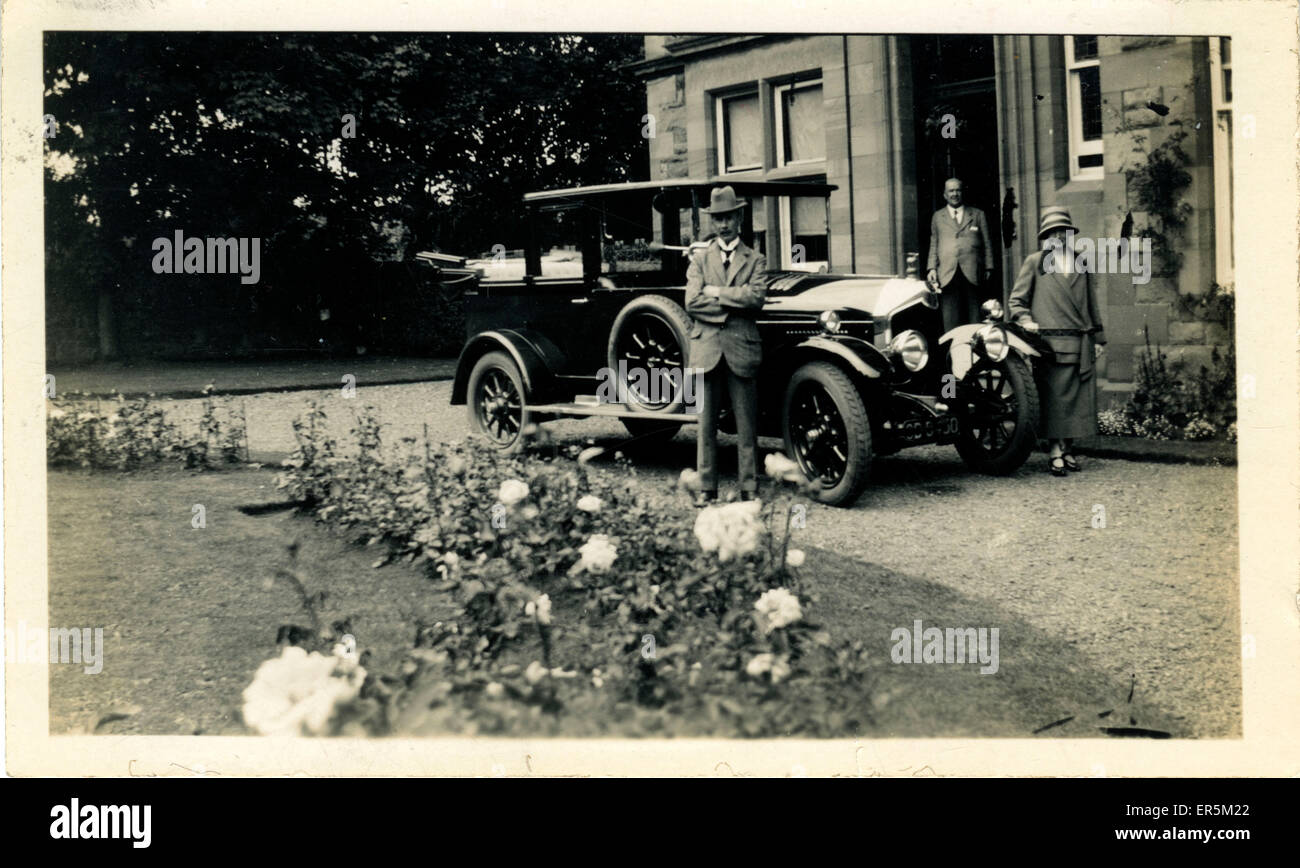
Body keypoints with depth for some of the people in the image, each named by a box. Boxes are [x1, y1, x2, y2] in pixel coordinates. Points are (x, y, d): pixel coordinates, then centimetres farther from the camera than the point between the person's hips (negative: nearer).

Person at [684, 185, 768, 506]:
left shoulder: (755, 260, 9)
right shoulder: (699, 260, 11)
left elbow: (756, 297, -10)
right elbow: (692, 302, -4)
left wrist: (715, 292, -8)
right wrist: (734, 301, -9)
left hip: (741, 350, -1)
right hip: (706, 349, 1)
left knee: (746, 425, 2)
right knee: (706, 425, 4)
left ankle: (750, 489, 7)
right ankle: (706, 488, 9)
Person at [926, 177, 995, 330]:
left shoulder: (977, 214, 16)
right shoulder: (937, 217, 18)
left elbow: (987, 243, 12)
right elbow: (933, 245, 16)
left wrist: (988, 269, 3)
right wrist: (932, 268, 2)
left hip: (973, 276, 0)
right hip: (948, 276, 0)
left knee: (975, 319, -1)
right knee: (951, 320, -4)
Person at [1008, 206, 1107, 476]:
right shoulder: (1035, 262, 8)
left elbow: (1092, 304, 22)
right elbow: (1016, 300, 8)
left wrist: (1098, 337, 19)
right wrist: (1025, 321, -9)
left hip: (1081, 344, 4)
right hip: (1051, 342, -4)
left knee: (1079, 399, 3)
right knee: (1054, 398, -7)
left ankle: (1067, 449, 12)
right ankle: (1056, 452, -3)